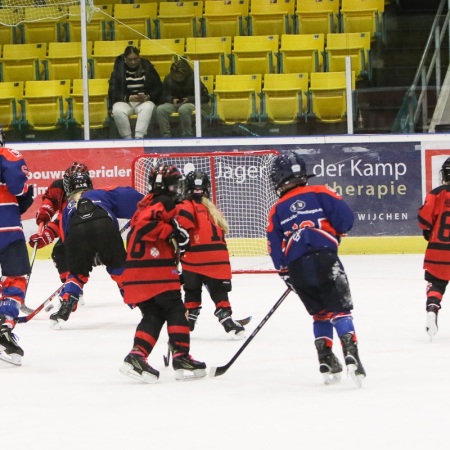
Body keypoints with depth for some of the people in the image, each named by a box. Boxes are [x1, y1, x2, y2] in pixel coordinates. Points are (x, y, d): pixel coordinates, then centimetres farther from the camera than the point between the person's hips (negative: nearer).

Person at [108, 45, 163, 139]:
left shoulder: (147, 67, 6)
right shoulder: (118, 70, 3)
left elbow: (158, 88, 7)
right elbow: (113, 92, -3)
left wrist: (148, 97, -13)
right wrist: (129, 98, -20)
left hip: (145, 101, 0)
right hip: (124, 101, 0)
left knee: (147, 108, -37)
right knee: (118, 110, -35)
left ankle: (139, 137, -45)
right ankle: (127, 138, -30)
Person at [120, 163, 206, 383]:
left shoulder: (147, 203, 24)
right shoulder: (164, 202, -6)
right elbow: (147, 223, -23)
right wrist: (172, 233, -18)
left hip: (136, 271, 9)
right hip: (156, 271, -9)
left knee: (153, 315, 8)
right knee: (176, 311, -3)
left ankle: (137, 356, -6)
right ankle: (181, 358, -7)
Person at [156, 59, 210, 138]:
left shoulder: (193, 79, -7)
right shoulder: (168, 79, 2)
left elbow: (205, 98, -6)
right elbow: (163, 96, 9)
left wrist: (190, 99, -18)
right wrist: (171, 99, -13)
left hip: (190, 103, -4)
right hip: (173, 103, 4)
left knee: (183, 109, -41)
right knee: (160, 109, -29)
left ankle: (187, 136, -26)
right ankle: (166, 135, -23)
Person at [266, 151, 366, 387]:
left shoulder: (276, 210, 14)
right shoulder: (319, 193, 6)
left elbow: (275, 248, 11)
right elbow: (345, 217, -3)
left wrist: (286, 273, 22)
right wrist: (334, 234, 17)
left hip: (296, 267, 3)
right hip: (325, 258, -3)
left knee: (320, 313, 18)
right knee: (340, 309, -3)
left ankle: (326, 360, 10)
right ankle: (350, 354, -23)